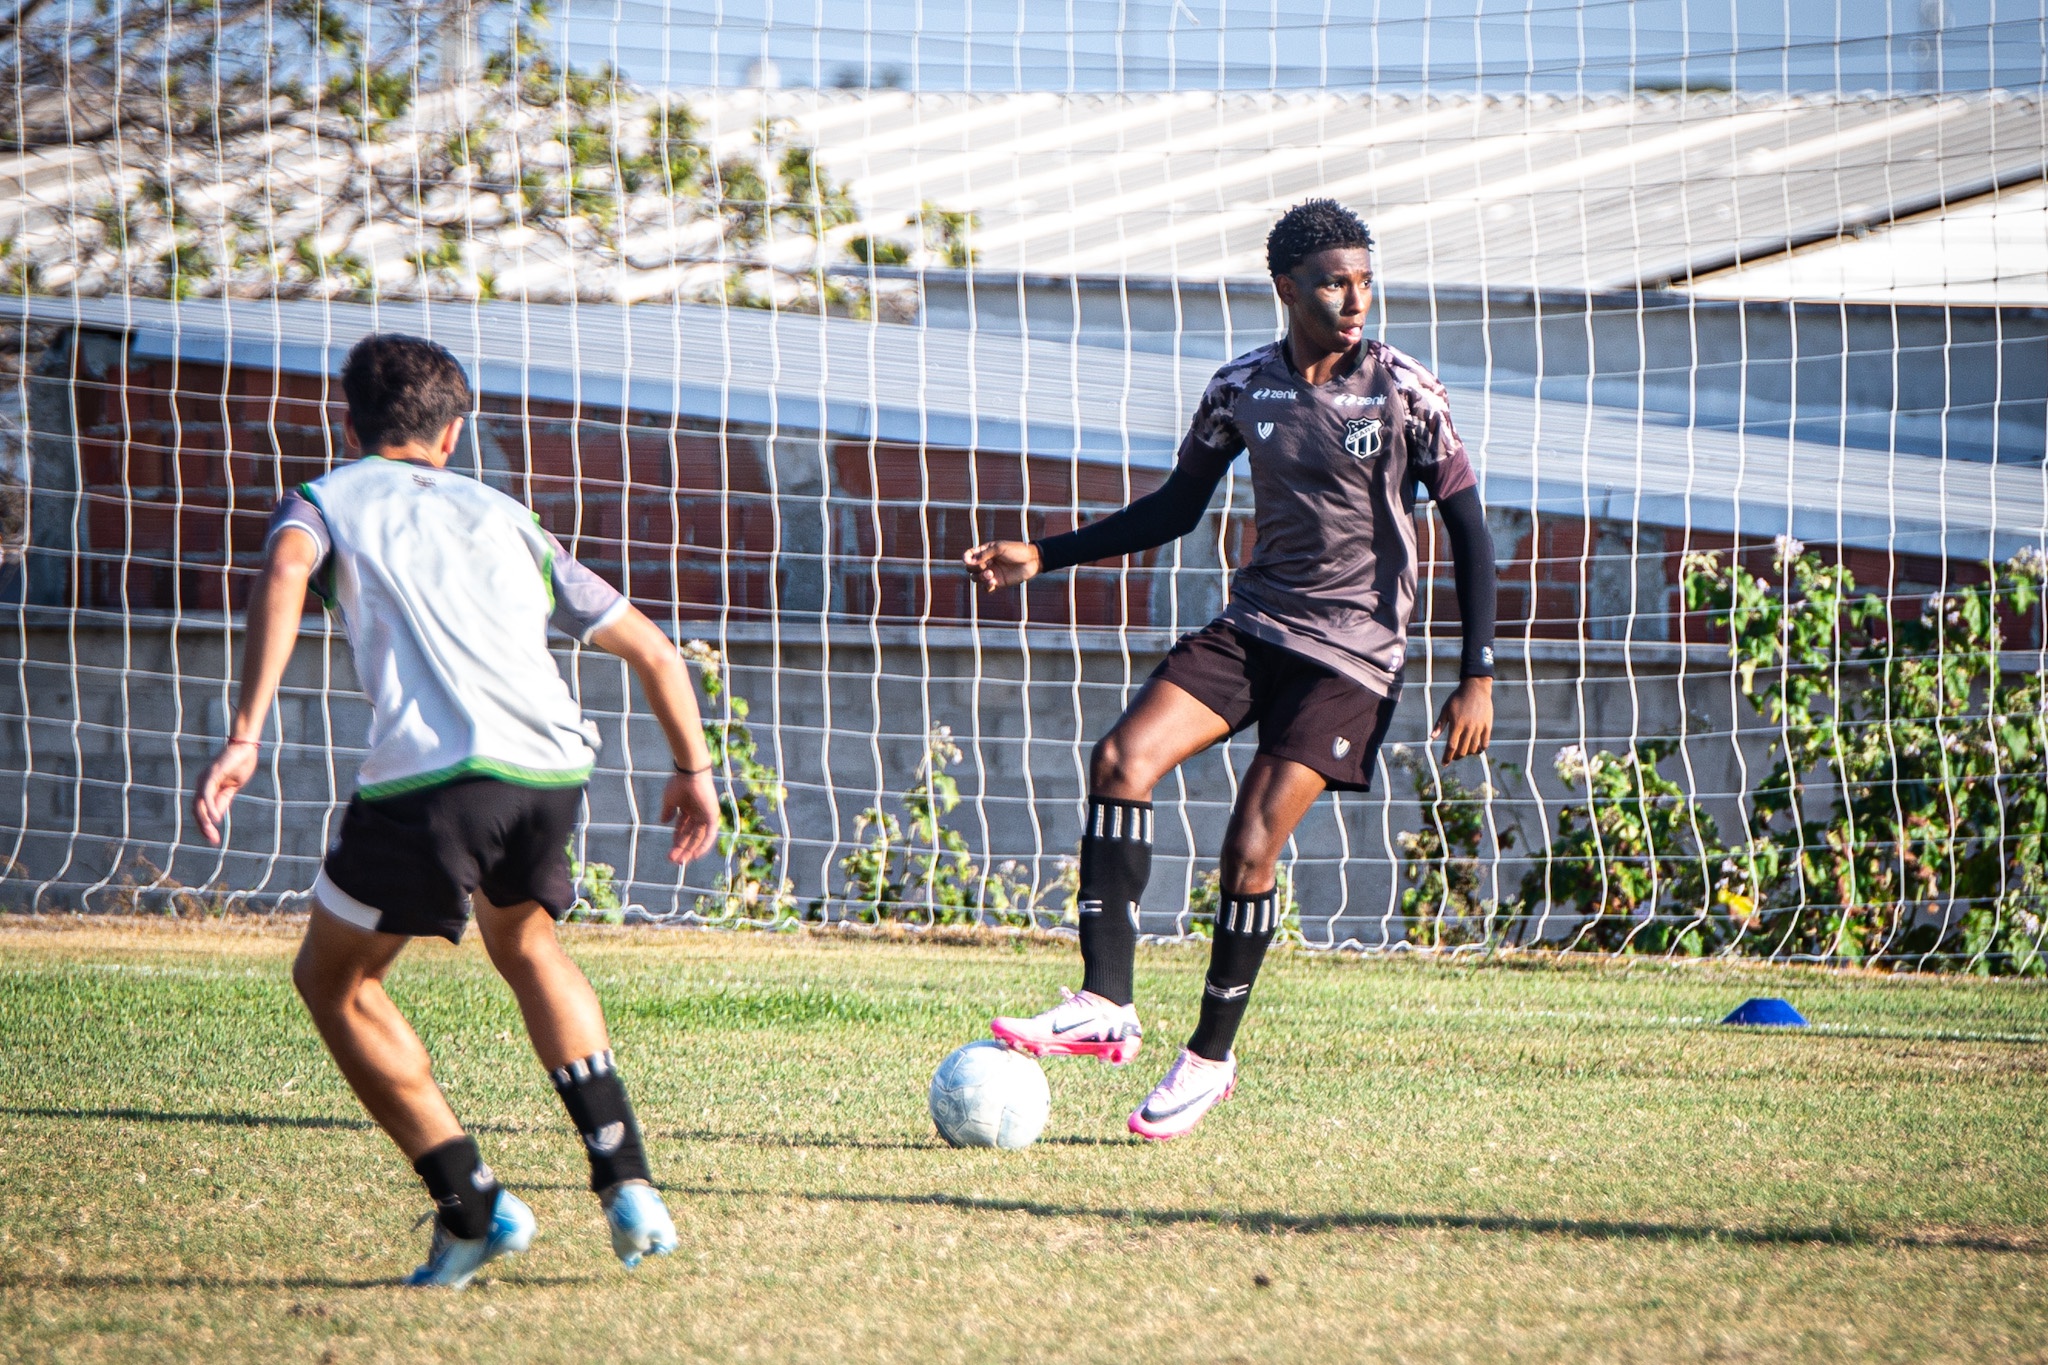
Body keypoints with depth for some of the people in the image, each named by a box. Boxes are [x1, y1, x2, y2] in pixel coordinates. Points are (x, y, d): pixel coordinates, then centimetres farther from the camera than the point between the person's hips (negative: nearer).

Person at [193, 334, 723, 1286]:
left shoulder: (326, 501, 20)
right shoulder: (503, 517, 30)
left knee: (334, 981, 19)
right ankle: (627, 1181, 20)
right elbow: (651, 649, 30)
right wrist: (692, 769, 44)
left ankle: (472, 1208, 9)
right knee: (524, 944, 34)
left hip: (428, 778, -4)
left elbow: (285, 573, -6)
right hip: (551, 767, 4)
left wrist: (244, 736, -14)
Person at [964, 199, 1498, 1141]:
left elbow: (1469, 530, -3)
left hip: (1352, 653, -4)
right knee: (1122, 759, -18)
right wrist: (1042, 557, 10)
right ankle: (1106, 1005, -18)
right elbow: (1176, 508, 17)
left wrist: (1477, 677, -9)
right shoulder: (1241, 388, 4)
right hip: (1255, 625, 4)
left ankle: (1210, 1057, 6)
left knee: (1251, 844, -13)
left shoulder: (1402, 391, -8)